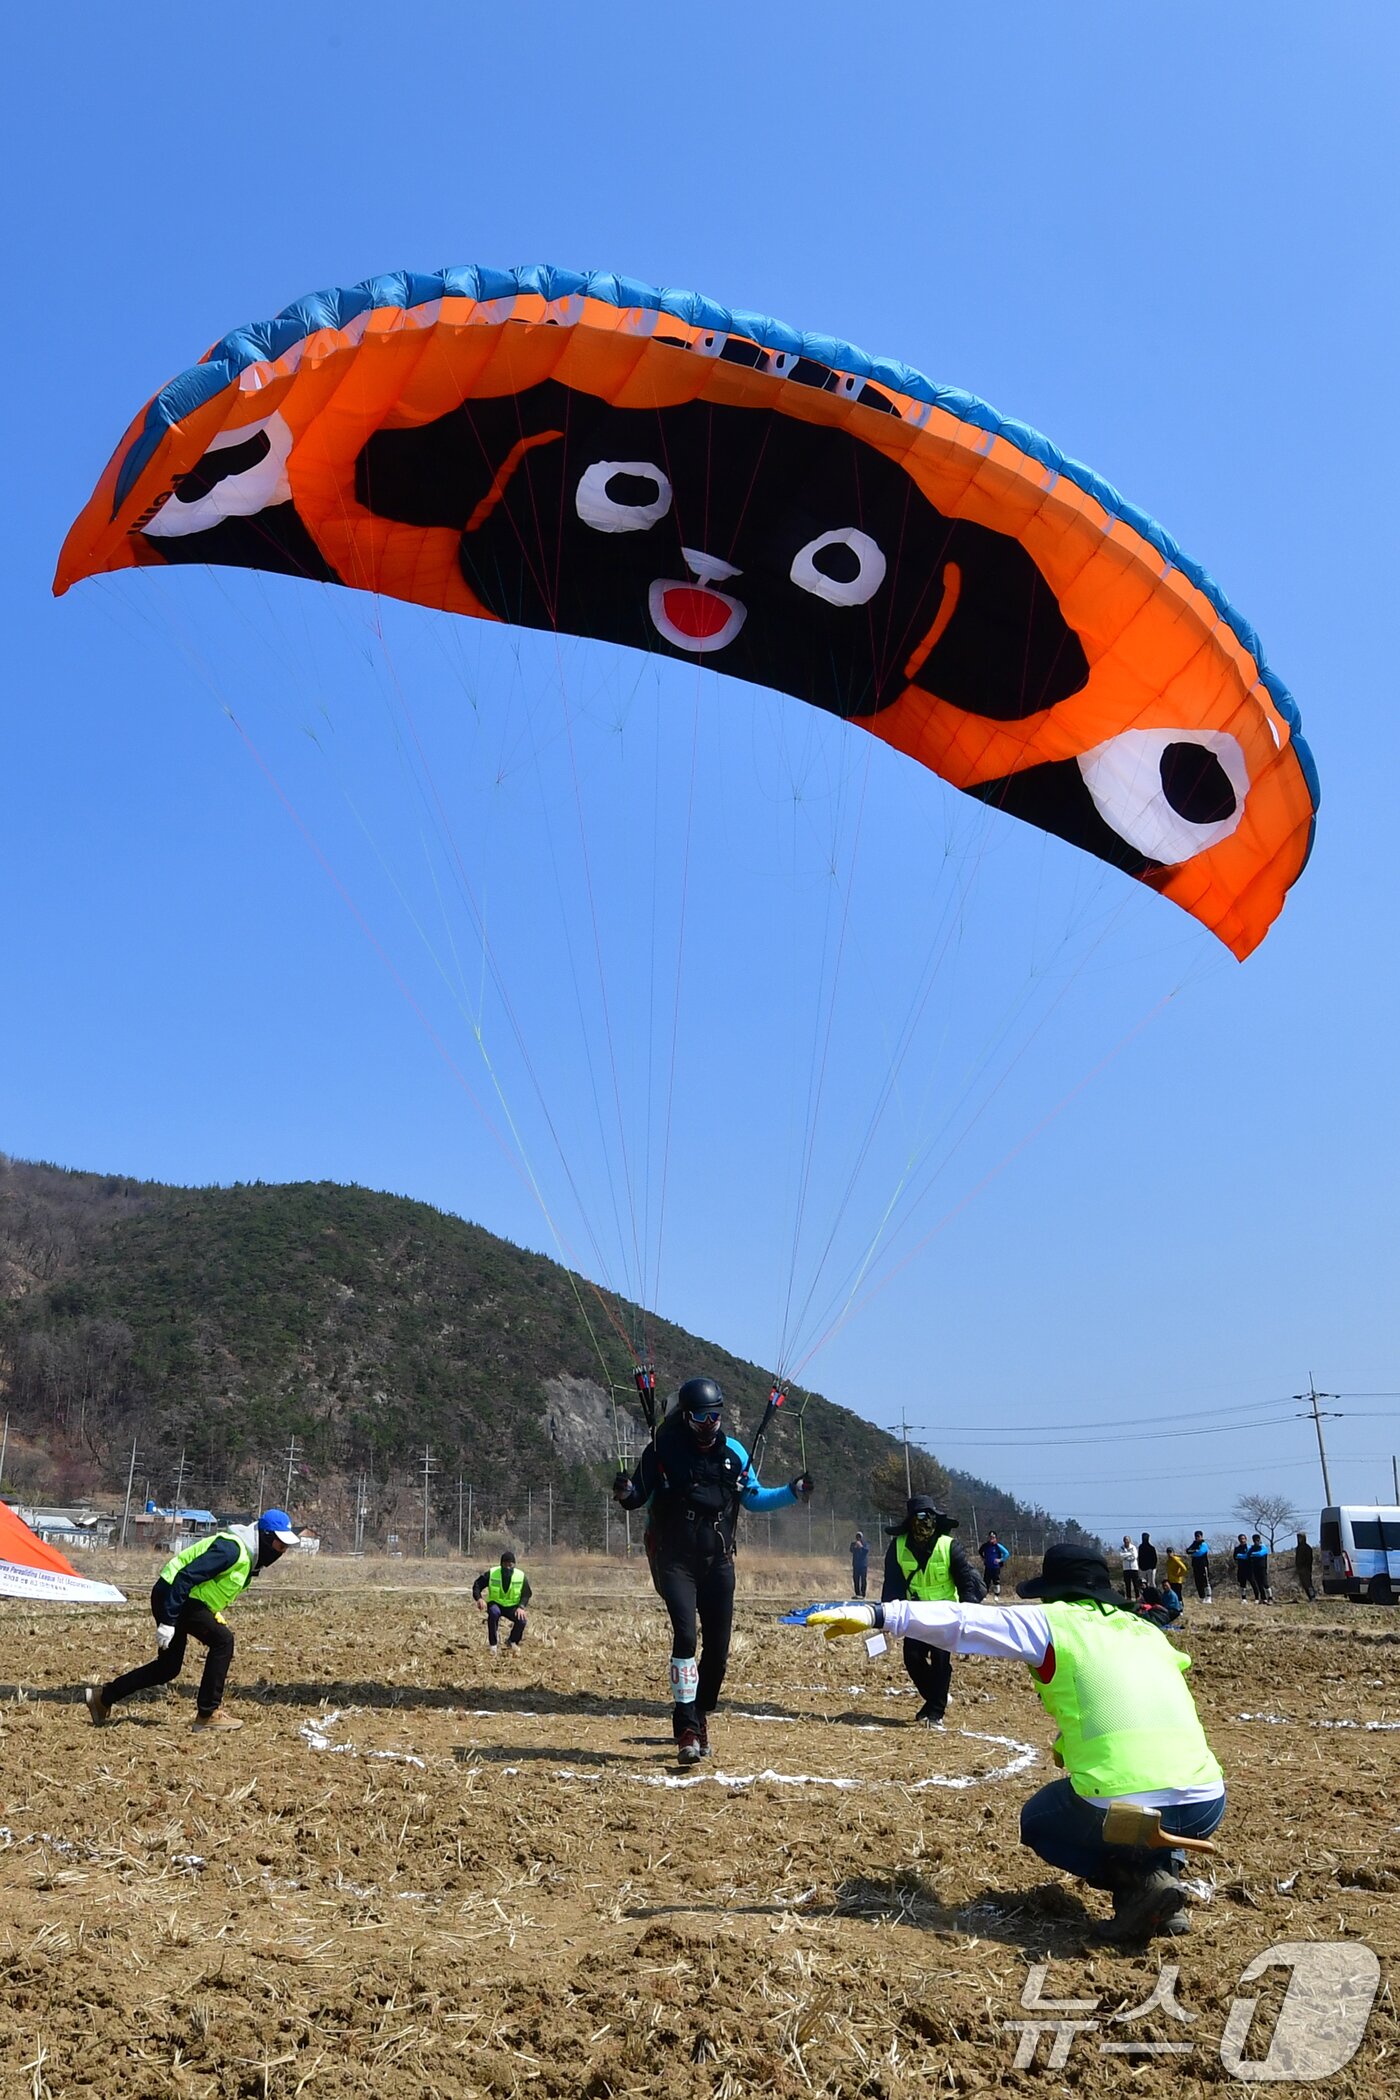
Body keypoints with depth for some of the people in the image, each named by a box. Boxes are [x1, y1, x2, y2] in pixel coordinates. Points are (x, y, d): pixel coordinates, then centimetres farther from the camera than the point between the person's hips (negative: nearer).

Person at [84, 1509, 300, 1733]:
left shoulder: (250, 1555, 7)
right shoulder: (231, 1549, -25)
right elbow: (185, 1577, -28)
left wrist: (213, 1617, 9)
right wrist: (168, 1621, -29)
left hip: (184, 1599, 10)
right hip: (172, 1595, -10)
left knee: (168, 1668, 15)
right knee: (223, 1641, -15)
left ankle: (104, 1696, 28)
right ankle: (207, 1715, -8)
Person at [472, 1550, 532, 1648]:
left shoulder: (521, 1576, -10)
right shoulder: (491, 1573, -14)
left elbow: (526, 1594, 1)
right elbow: (477, 1585, -6)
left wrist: (521, 1607, -18)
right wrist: (479, 1598, -26)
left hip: (512, 1606, 1)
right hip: (495, 1604, -1)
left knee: (522, 1621, -26)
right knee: (494, 1612, -38)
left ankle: (512, 1642, 8)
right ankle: (492, 1644, -16)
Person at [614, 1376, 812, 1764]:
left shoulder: (733, 1451, 4)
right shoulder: (663, 1450, -8)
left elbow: (753, 1498, 13)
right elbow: (639, 1497, -4)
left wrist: (792, 1493, 0)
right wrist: (626, 1493, -27)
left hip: (718, 1561, 4)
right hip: (675, 1560, -4)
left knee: (718, 1646, 5)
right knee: (685, 1635, -20)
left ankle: (700, 1717, 27)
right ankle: (686, 1730, -12)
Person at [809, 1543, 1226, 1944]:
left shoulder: (1054, 1622, 5)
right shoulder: (1145, 1630, 20)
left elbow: (960, 1622, 2)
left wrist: (878, 1615, 3)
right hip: (1208, 1807, 5)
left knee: (1038, 1823, 27)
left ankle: (1137, 1877, 4)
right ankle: (1163, 1868, 12)